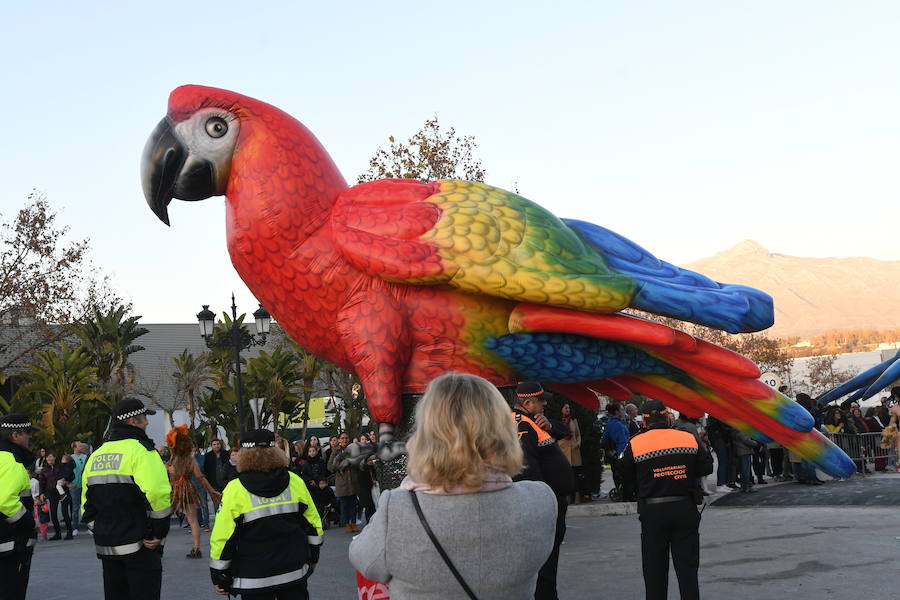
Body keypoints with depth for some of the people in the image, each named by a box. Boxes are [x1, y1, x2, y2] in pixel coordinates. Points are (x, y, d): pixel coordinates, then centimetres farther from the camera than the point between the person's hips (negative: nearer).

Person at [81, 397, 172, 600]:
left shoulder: (96, 456, 14)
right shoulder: (141, 450, -11)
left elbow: (87, 504, 18)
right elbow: (158, 495, -23)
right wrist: (159, 533, -12)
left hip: (107, 547, 7)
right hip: (139, 546, -7)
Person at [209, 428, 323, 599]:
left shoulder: (235, 491, -13)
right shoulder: (295, 482, -3)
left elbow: (222, 538, -11)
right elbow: (312, 524, 6)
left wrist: (220, 578, 1)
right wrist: (312, 557, 21)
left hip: (255, 580, -3)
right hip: (295, 573, 3)